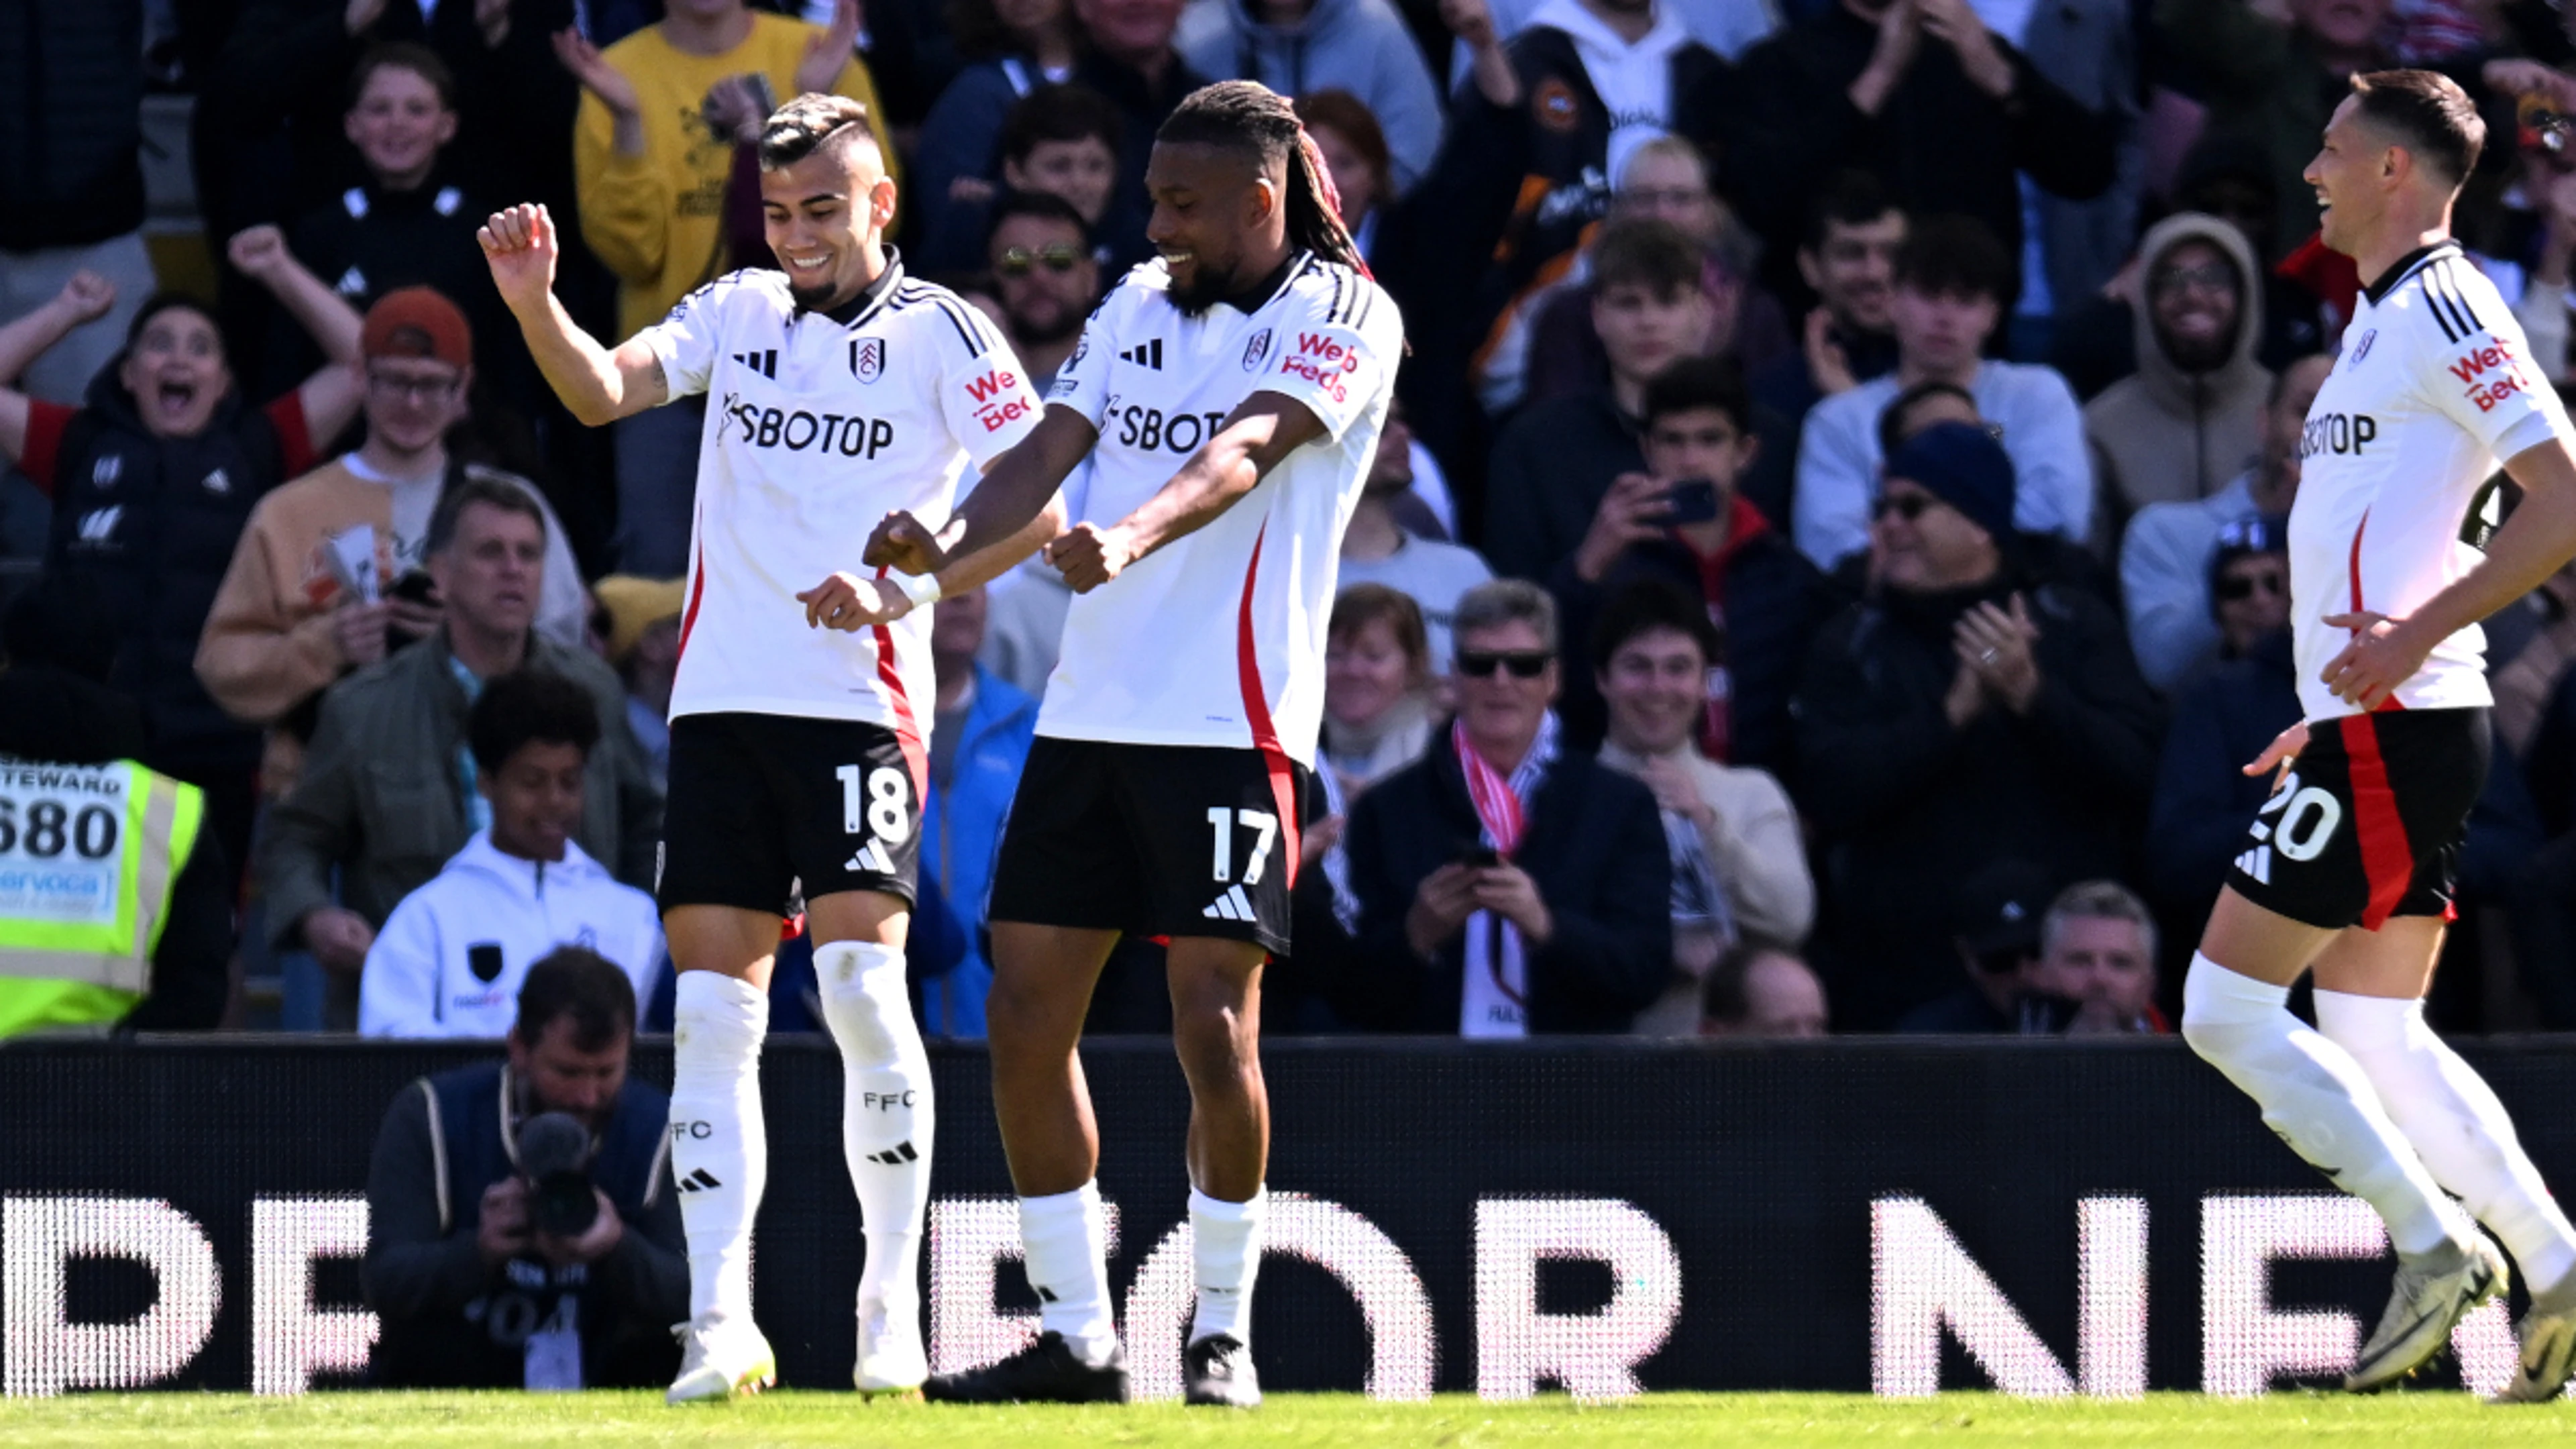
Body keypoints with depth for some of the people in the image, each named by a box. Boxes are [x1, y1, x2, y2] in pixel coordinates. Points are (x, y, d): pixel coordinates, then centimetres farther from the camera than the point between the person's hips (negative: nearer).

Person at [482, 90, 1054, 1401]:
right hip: (722, 699, 4)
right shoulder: (738, 313, 13)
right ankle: (719, 1324, 0)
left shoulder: (941, 335, 1)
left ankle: (893, 1308, -6)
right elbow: (603, 391, -1)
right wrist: (532, 302, -20)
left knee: (860, 978, -15)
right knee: (711, 1006, -1)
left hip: (860, 700, -4)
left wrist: (904, 589, -16)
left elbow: (1033, 507, -4)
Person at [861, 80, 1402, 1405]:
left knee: (1213, 1025, -10)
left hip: (1232, 722, -6)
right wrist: (944, 542, -14)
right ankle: (1075, 1335, 12)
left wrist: (1131, 537, -40)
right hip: (1090, 707, 7)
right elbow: (1048, 454, 6)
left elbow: (1244, 451, -22)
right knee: (1024, 1015, 3)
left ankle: (1223, 1333, 5)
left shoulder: (1341, 314, -5)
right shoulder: (1139, 303, 15)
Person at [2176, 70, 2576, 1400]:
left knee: (2225, 1006, -8)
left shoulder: (2441, 308, -12)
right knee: (2373, 1036, 10)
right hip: (2390, 727, 10)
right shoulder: (2387, 320, 19)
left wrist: (2417, 636, -26)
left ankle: (2434, 1242, -7)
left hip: (2388, 732, -10)